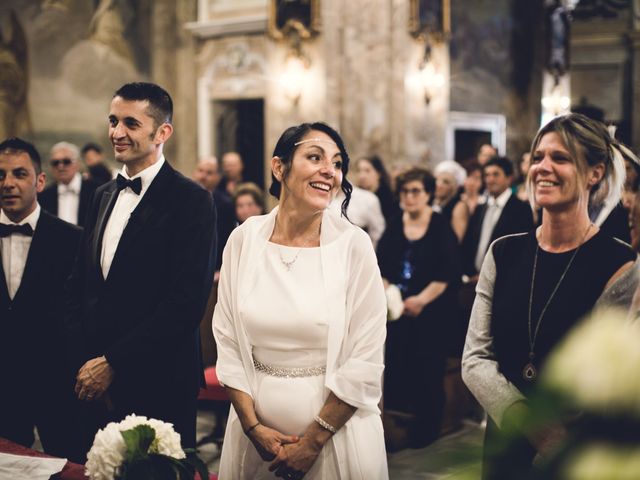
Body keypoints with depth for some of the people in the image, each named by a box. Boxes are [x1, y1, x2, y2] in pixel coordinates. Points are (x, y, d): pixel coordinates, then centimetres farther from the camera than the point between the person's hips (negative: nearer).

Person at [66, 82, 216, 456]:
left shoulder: (192, 201, -10)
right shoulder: (105, 195, 12)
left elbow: (187, 302, -18)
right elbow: (80, 282, 15)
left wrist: (113, 363, -15)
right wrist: (83, 359, 0)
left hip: (157, 384, -6)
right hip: (95, 384, 6)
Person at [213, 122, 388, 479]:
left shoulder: (353, 244, -9)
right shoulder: (245, 239, -2)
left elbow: (365, 360, -10)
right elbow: (228, 342, 1)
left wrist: (313, 441, -10)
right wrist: (253, 426, -5)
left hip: (336, 431, -2)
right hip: (255, 428, 2)